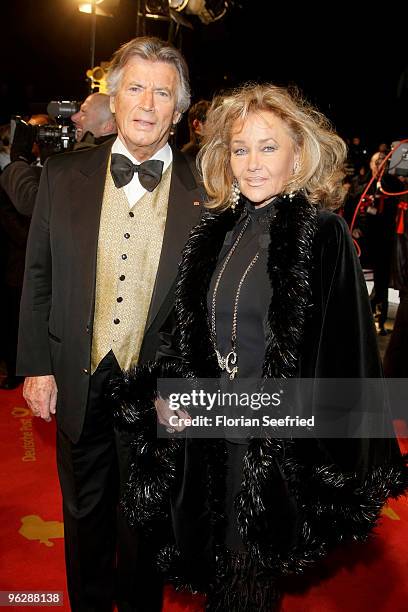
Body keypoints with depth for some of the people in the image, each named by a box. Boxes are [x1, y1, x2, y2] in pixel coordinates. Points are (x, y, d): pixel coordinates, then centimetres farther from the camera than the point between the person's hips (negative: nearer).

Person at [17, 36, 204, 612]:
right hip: (78, 385, 2)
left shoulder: (203, 191, -8)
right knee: (84, 513, 23)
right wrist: (37, 364, 0)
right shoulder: (63, 175, -1)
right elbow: (38, 277, 2)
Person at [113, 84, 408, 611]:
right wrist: (162, 396, -1)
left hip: (277, 443, -5)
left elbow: (341, 352, -13)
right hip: (203, 431, 5)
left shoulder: (323, 233, -13)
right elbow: (185, 328, 10)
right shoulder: (217, 229, 3)